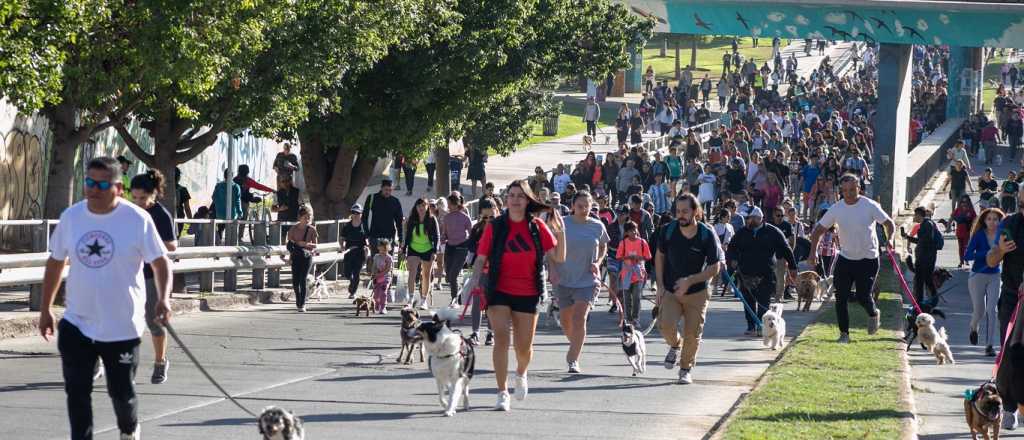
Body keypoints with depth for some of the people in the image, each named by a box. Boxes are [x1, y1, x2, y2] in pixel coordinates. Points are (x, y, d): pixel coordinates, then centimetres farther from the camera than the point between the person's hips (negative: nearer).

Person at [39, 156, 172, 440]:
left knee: (121, 392, 9)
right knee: (77, 392, -1)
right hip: (76, 324, 3)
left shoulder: (138, 220, -11)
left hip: (122, 327, -3)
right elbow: (56, 262, 12)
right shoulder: (71, 216, 0)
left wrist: (163, 298, -22)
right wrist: (45, 309, 13)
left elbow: (160, 261, -5)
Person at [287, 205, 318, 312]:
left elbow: (315, 246, 2)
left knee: (303, 280, -10)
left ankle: (302, 304, -4)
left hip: (307, 256, -2)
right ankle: (299, 301, 26)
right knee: (295, 281, 1)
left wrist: (305, 244, -15)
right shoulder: (294, 229, 0)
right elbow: (289, 243, 9)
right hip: (296, 257, 2)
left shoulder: (312, 230, -2)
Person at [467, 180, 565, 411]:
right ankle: (503, 392, -10)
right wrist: (474, 283, -14)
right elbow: (481, 259, 0)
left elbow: (558, 258, -2)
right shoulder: (495, 227, -2)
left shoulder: (537, 227, 1)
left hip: (528, 294, 2)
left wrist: (560, 234, -16)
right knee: (502, 338, -16)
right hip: (499, 292, -1)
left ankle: (521, 375, 42)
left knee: (524, 347, 8)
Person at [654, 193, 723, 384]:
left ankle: (686, 370, 23)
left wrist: (690, 280, -23)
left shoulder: (707, 235, -14)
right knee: (666, 325, -19)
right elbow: (659, 256, 8)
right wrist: (660, 286, 0)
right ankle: (675, 345, 15)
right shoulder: (668, 230, -7)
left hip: (697, 293, -1)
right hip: (670, 290, 1)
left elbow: (714, 268, -10)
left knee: (692, 334, 1)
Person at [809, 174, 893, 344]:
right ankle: (844, 333, 7)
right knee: (841, 297, -3)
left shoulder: (870, 206, -10)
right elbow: (818, 230, 7)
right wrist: (813, 252, -5)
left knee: (863, 296, -8)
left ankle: (874, 314, 27)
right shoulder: (836, 209, -2)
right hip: (845, 258, 3)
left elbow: (889, 223, -3)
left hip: (868, 259, -3)